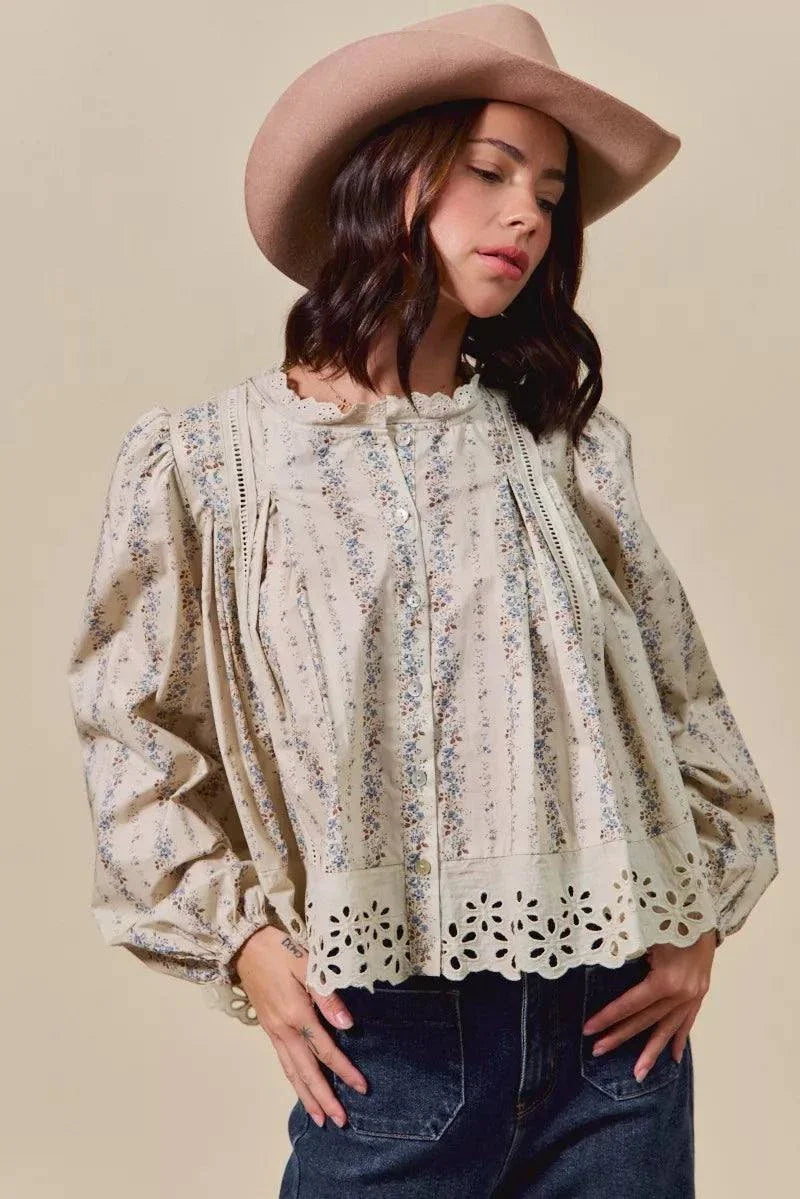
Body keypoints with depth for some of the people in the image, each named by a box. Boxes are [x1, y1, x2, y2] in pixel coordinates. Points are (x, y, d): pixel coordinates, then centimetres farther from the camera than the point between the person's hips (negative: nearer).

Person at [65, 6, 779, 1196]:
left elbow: (682, 695, 10)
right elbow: (137, 732, 2)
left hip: (616, 1018, 3)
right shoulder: (210, 462, -2)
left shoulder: (566, 445, 5)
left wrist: (698, 921, 4)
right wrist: (241, 937, -5)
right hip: (390, 1041, -2)